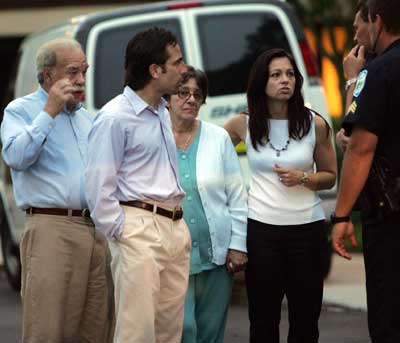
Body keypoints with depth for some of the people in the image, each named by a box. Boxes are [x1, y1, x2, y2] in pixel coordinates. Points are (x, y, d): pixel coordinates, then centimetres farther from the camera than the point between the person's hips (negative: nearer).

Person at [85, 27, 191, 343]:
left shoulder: (163, 113, 17)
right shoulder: (115, 118, -10)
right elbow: (99, 184, -12)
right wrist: (119, 232, -13)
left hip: (176, 229, 9)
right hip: (140, 230, -9)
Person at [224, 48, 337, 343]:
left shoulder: (315, 125, -1)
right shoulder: (243, 125, 1)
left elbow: (330, 176, 8)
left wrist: (303, 178, -11)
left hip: (307, 227, 0)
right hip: (261, 229, 0)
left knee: (305, 318, 5)